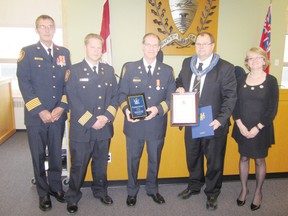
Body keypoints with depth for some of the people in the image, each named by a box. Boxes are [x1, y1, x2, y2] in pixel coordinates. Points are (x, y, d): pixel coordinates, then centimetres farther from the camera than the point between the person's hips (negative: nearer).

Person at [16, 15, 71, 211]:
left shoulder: (64, 53, 10)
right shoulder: (27, 52, 2)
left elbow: (69, 82, 6)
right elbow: (24, 83, -6)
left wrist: (62, 107, -7)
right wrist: (40, 110, -14)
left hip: (58, 114, 2)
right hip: (36, 115, -2)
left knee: (56, 154, 12)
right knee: (38, 156, 8)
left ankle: (56, 187, 30)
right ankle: (43, 193, 24)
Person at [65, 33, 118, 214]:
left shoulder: (109, 70, 10)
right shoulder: (75, 70, -3)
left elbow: (115, 96, 6)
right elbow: (73, 100, -11)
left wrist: (107, 116, -10)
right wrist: (91, 121, -16)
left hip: (104, 127, 4)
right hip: (82, 129, -3)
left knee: (101, 163, 17)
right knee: (78, 165, 7)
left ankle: (100, 191, 36)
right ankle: (73, 197, 26)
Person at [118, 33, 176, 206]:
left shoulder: (167, 70, 4)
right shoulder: (129, 68, 1)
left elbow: (171, 97, 0)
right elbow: (122, 93, -1)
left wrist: (159, 109, -18)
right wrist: (126, 109, -20)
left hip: (157, 124, 1)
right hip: (134, 124, -1)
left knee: (155, 159, 16)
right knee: (133, 159, 13)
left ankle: (153, 189, 39)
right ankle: (132, 191, 34)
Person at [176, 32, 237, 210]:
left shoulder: (225, 67, -10)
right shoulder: (187, 63, 5)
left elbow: (230, 96, -13)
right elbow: (179, 81, 19)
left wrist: (220, 119, -23)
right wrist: (180, 88, -5)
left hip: (214, 124, -4)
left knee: (214, 161, 12)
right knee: (192, 157, 20)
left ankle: (212, 193, 34)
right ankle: (194, 186, 44)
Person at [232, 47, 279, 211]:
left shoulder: (271, 81, -6)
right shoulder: (242, 80, 2)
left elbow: (273, 109, -8)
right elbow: (235, 104, 1)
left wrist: (257, 128, -14)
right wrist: (240, 125, -11)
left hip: (261, 129, -2)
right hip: (242, 128, 3)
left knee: (259, 160, 11)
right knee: (244, 158, 14)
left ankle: (258, 192, 31)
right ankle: (244, 189, 32)